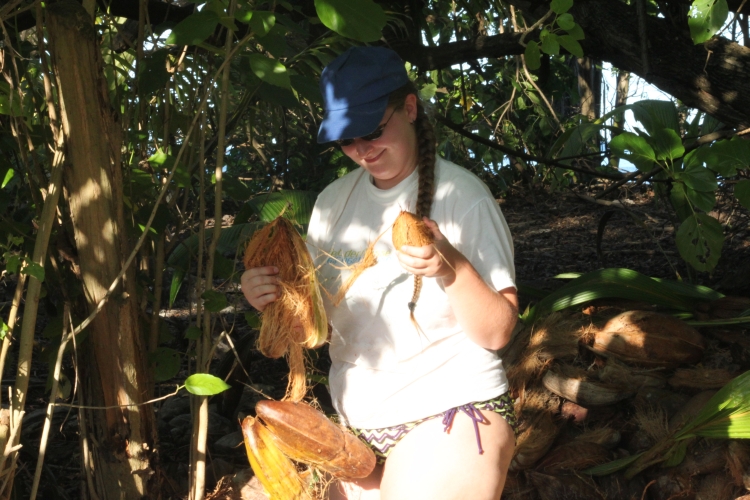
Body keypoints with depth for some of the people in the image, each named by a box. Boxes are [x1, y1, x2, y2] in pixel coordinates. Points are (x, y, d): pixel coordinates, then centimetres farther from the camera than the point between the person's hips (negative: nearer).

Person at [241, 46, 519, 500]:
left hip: (448, 415, -5)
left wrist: (450, 267, -29)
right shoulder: (333, 201, 6)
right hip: (355, 425, 6)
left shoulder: (462, 196, -10)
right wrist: (274, 300, -9)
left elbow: (497, 333, -12)